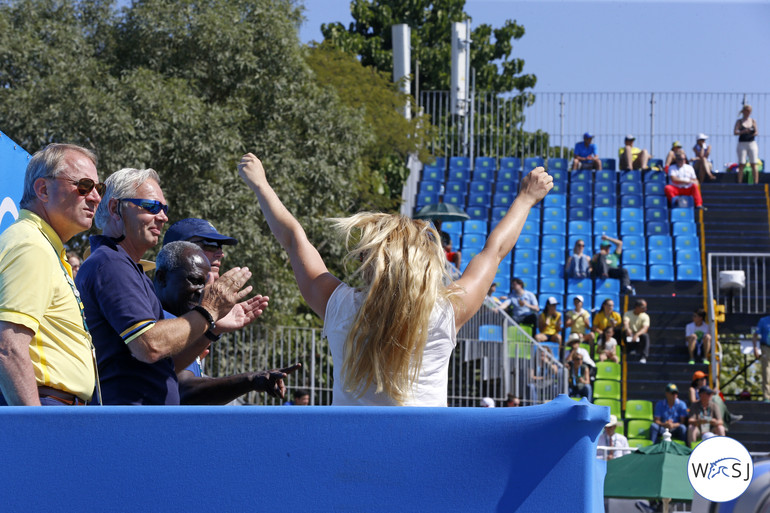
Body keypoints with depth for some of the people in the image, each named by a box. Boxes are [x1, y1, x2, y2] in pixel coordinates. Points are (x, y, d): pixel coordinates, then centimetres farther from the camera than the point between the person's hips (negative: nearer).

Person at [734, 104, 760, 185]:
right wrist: (743, 131, -24)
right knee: (741, 165, -4)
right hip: (742, 144, -2)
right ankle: (739, 183, -3)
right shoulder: (739, 122, 4)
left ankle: (756, 182, -5)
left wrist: (754, 133, -17)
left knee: (754, 164, -3)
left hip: (752, 143, 2)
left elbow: (757, 132, 6)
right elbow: (735, 132, -8)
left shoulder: (753, 121, 10)